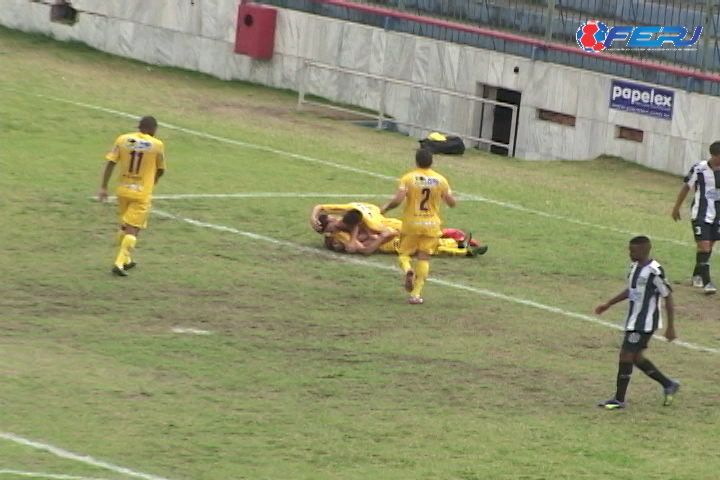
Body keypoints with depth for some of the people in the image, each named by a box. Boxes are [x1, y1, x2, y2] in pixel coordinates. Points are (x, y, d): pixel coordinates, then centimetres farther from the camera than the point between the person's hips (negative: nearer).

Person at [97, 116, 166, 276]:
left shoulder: (122, 140, -1)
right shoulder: (157, 145, -7)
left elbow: (110, 164, -5)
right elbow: (160, 170, 6)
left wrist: (103, 187, -1)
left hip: (123, 189, 4)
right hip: (142, 193, -4)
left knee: (125, 226, 22)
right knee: (133, 230, -1)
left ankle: (125, 260, 32)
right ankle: (119, 263, -13)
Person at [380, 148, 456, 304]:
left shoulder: (408, 178, -10)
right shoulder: (440, 180, -3)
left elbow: (397, 199, -20)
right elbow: (451, 202, 2)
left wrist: (385, 208, -2)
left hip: (411, 223, -2)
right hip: (431, 225, 2)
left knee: (403, 253, 14)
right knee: (424, 258, 9)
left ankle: (408, 270, -20)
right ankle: (416, 294, 4)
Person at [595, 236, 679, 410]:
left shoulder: (654, 271, -20)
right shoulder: (635, 266, 6)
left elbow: (668, 297, -16)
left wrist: (670, 327, -15)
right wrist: (608, 304, 21)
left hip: (644, 323, -9)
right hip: (633, 321, 9)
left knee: (626, 356, -7)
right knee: (636, 357, 14)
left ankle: (619, 400, 1)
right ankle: (668, 385, 28)